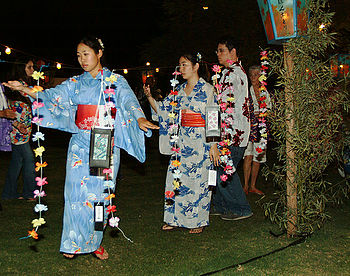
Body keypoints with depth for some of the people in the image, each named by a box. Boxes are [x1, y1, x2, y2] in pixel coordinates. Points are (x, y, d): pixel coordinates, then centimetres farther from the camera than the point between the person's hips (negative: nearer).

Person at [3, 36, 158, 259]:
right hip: (81, 143, 2)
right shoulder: (75, 83, 12)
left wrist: (140, 119, -34)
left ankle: (94, 241, 16)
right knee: (77, 189, -5)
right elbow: (53, 96, 3)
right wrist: (26, 90, -12)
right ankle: (74, 243, 6)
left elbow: (129, 100, -13)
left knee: (100, 192, 2)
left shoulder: (115, 81, 3)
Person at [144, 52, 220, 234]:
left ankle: (198, 221, 15)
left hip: (201, 143, -5)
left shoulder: (207, 89, -4)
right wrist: (149, 97, -2)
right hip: (182, 142, 5)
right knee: (176, 177, 4)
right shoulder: (179, 90, 12)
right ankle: (176, 219, 17)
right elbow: (162, 109, 13)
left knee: (198, 180, 1)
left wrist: (214, 145, -13)